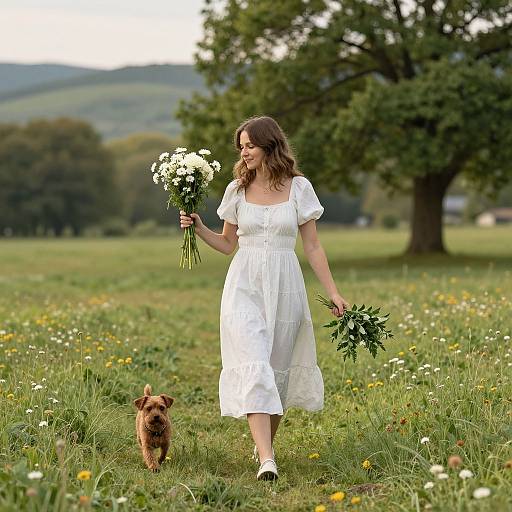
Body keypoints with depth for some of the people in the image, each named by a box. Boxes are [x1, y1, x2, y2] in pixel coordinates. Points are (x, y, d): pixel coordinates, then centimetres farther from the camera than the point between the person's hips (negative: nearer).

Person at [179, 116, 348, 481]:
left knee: (278, 368, 7)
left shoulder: (299, 187, 1)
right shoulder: (237, 190, 6)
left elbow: (313, 246, 4)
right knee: (253, 366, -15)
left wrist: (333, 292, 0)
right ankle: (266, 460, -23)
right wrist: (198, 228, -1)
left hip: (284, 287, 0)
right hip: (245, 286, 0)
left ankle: (266, 443, 28)